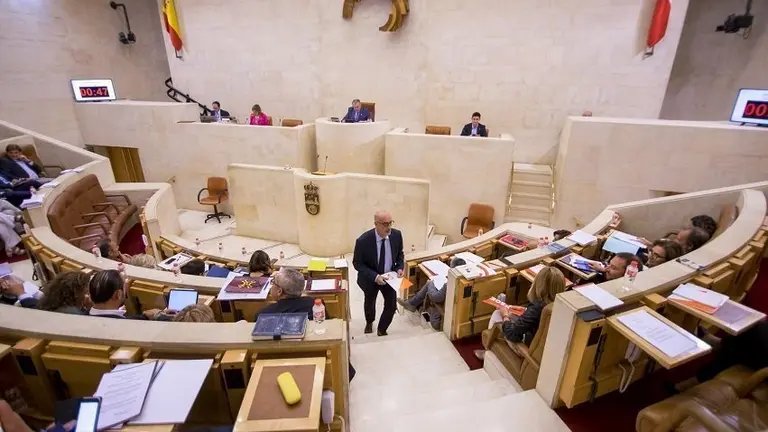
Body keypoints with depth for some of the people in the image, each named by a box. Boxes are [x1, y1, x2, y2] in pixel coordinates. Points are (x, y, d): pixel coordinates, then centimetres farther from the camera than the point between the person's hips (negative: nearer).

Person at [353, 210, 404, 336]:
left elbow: (400, 254, 0)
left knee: (392, 305, 6)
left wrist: (400, 268, -18)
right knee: (369, 302, 24)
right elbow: (357, 263, -21)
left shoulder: (397, 235, -19)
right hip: (370, 278, -2)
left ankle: (382, 330, 37)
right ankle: (369, 322, 59)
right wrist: (375, 277, -31)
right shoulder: (363, 240, -31)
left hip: (389, 276, 2)